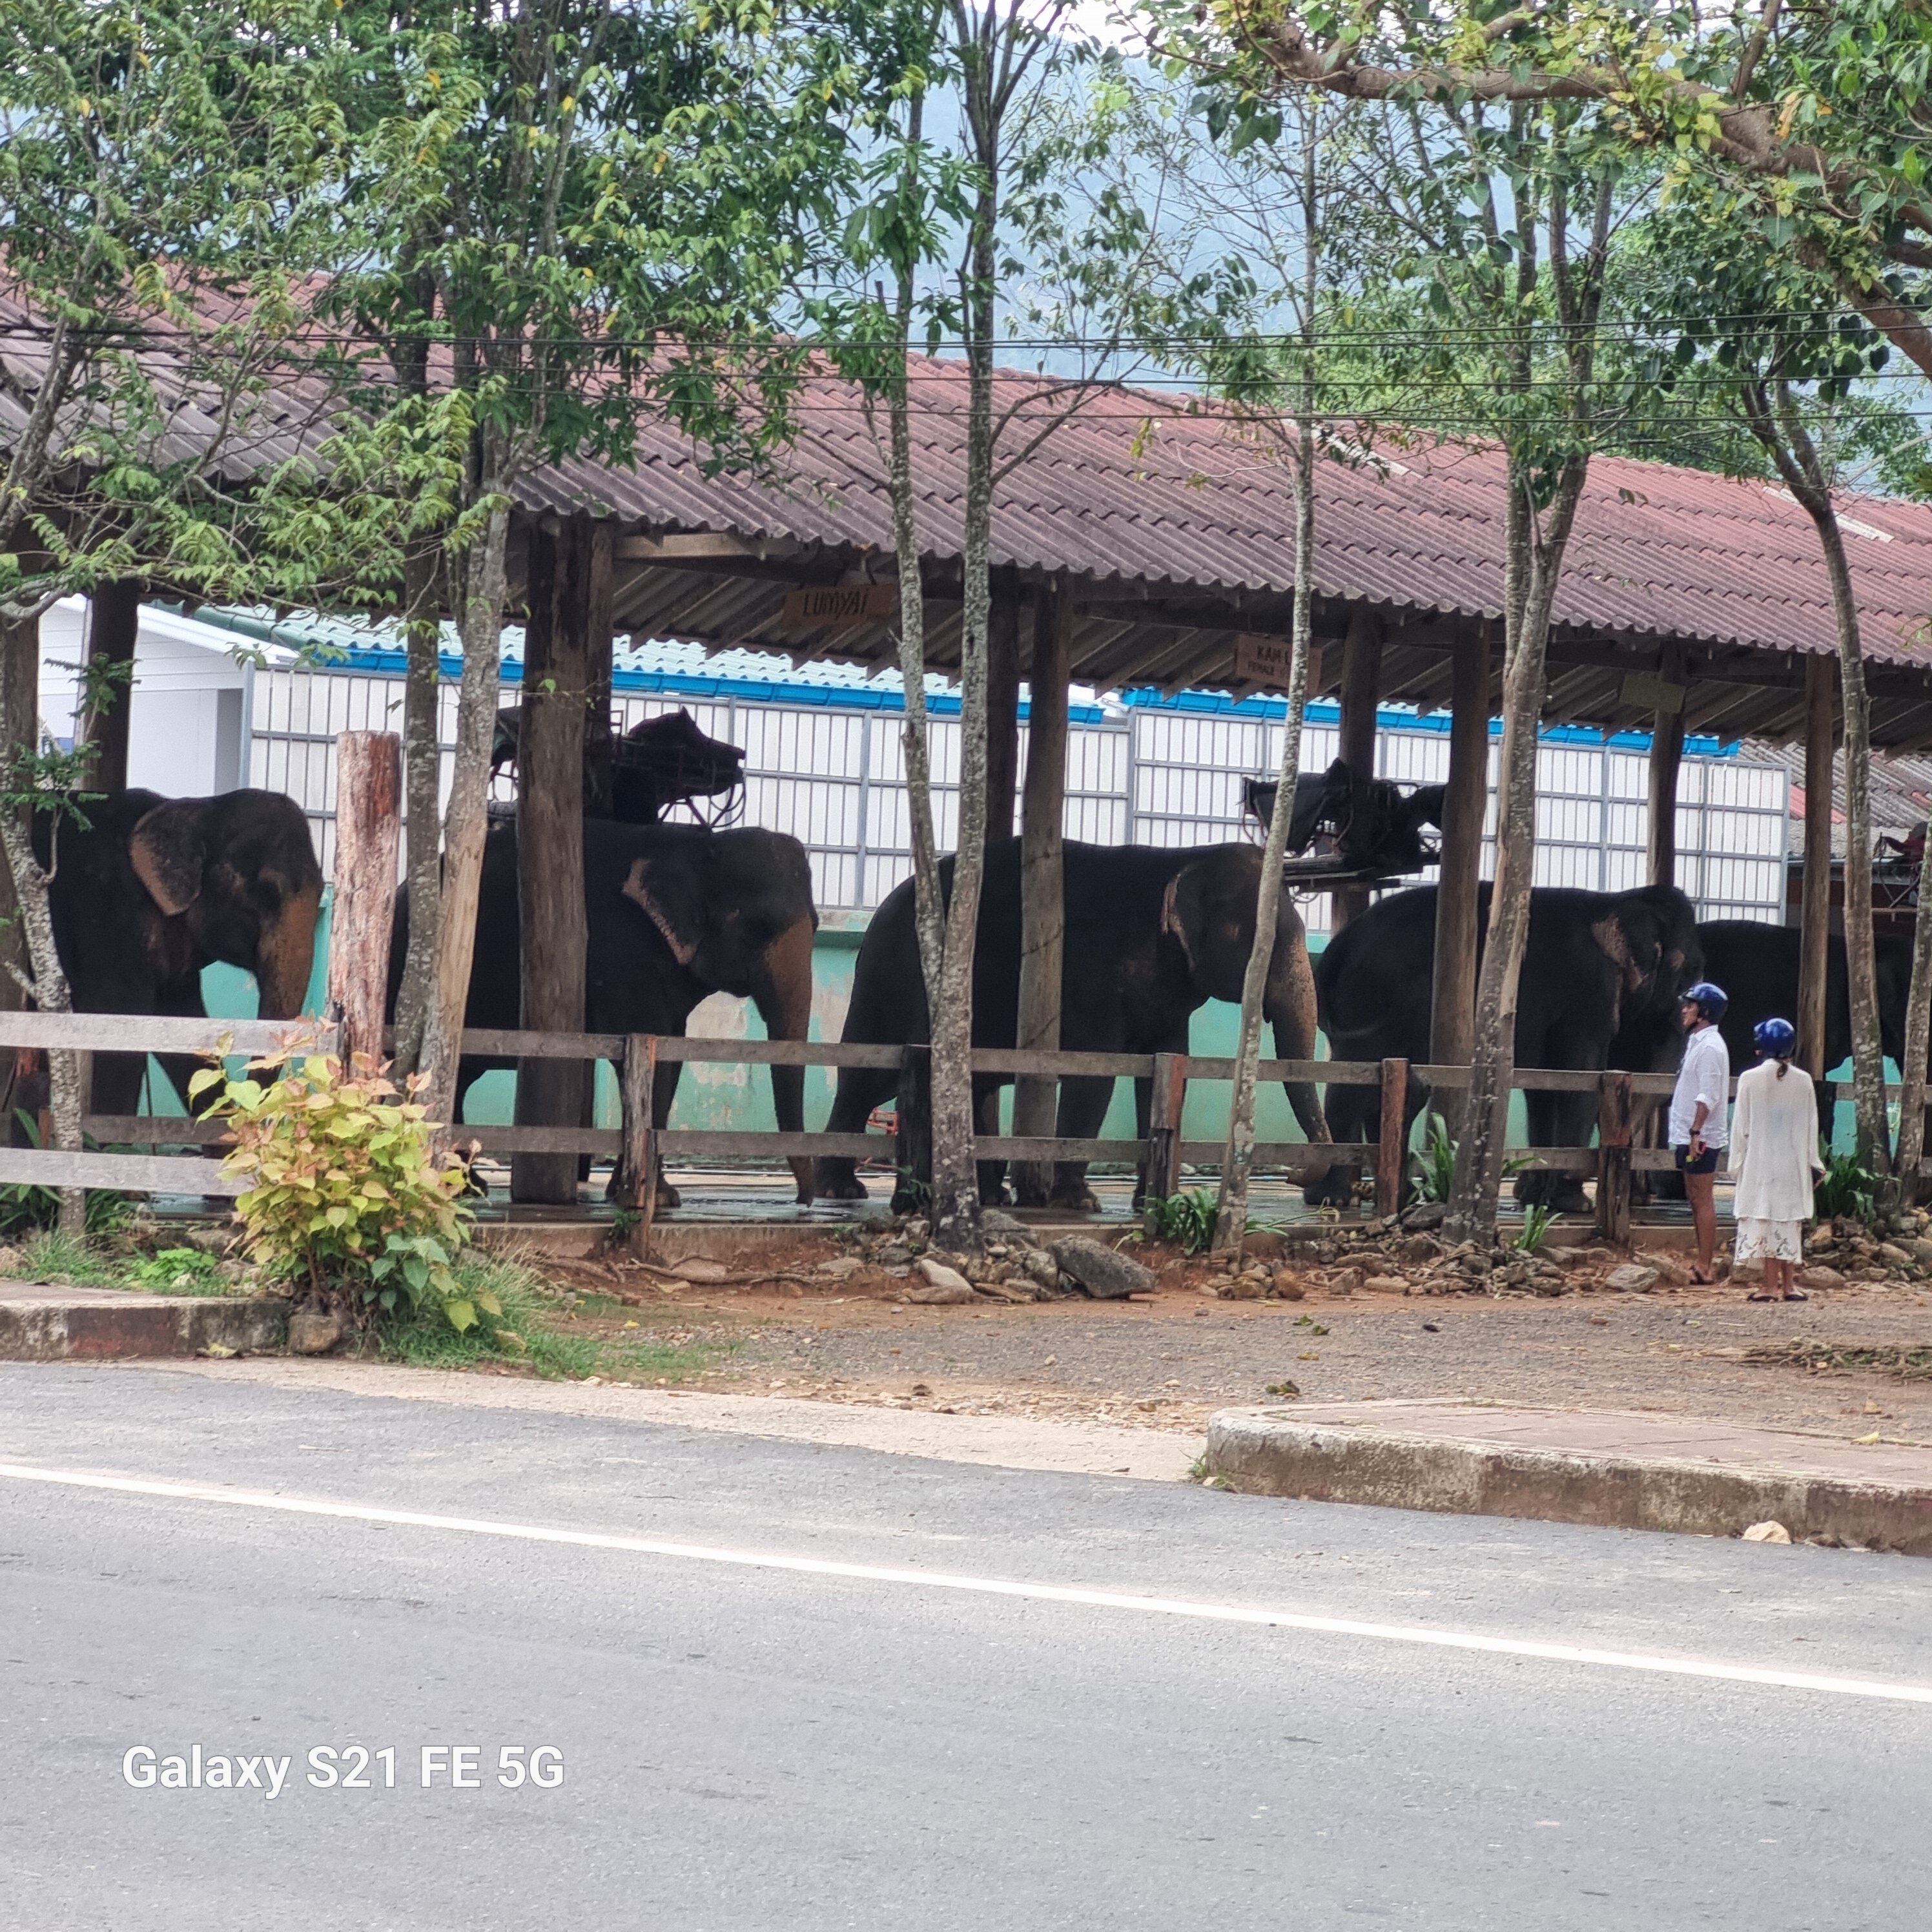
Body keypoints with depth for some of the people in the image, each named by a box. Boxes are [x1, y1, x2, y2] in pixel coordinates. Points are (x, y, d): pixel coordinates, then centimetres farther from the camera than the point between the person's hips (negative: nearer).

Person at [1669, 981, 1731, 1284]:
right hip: (1689, 1135, 10)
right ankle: (1705, 1264, 16)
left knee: (1703, 1202, -9)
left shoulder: (1710, 1046, -15)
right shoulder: (1697, 1042, 16)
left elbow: (1708, 1096, -22)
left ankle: (1705, 1268, -9)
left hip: (1701, 1137, -10)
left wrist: (1696, 1132, -26)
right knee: (1697, 1202, 12)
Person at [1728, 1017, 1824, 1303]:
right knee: (1792, 1220, 9)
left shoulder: (1751, 1079, -7)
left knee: (1766, 1218, 1)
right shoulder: (1803, 1081, -1)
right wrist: (1812, 1161, 13)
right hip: (1794, 1162, 2)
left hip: (1761, 1163, -2)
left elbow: (1741, 1126, -4)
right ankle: (1789, 1284, 9)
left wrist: (1738, 1162, 4)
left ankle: (1771, 1285, -1)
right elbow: (1811, 1125, 5)